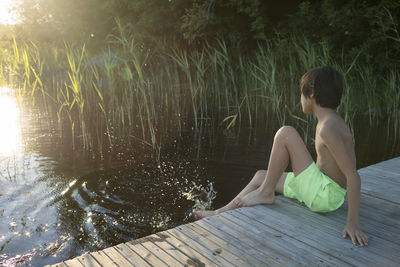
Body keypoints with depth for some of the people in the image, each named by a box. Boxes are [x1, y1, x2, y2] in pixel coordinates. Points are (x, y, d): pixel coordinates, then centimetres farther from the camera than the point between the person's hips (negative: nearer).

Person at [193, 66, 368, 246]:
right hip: (320, 188, 10)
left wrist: (352, 223, -28)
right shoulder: (330, 121, 7)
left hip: (325, 196, -10)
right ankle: (221, 213, 28)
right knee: (261, 176, 18)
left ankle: (266, 193, -1)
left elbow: (353, 176, -27)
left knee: (285, 133, -18)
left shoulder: (327, 128, -24)